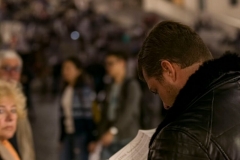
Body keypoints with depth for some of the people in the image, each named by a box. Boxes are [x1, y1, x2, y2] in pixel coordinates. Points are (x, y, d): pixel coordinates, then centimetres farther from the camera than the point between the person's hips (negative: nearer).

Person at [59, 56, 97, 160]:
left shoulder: (85, 88, -8)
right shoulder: (66, 90, 13)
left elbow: (90, 114, -11)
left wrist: (91, 139, -14)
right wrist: (62, 137, 15)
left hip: (81, 133, -7)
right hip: (67, 134, 7)